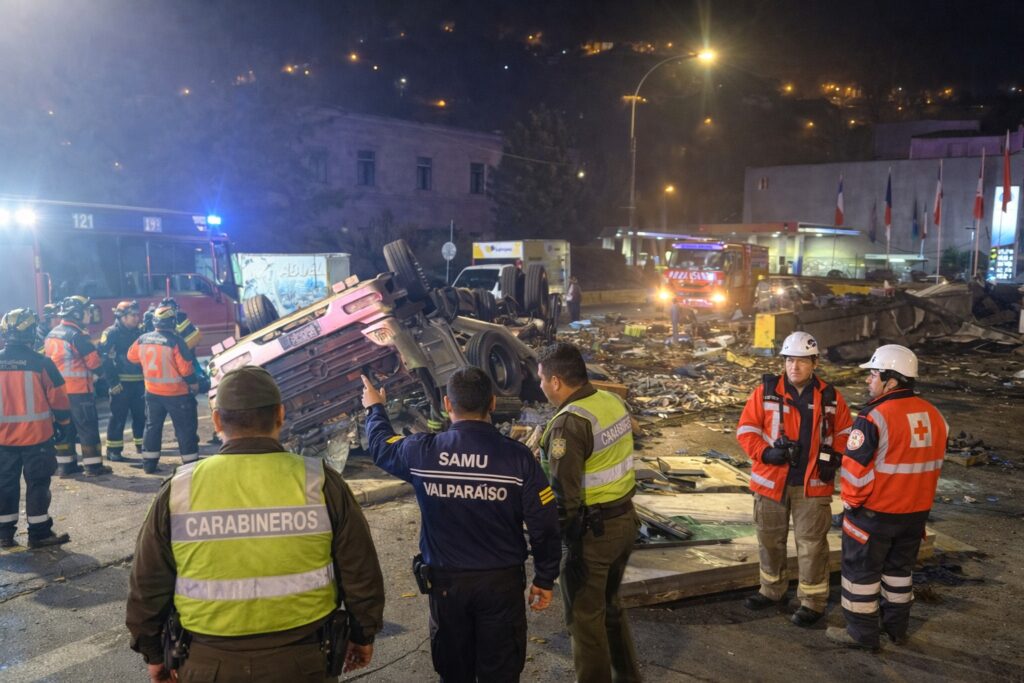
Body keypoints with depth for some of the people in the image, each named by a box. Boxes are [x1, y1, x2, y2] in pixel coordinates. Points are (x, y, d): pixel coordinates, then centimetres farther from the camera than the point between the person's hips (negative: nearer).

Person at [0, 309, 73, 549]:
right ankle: (39, 533, 9)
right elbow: (57, 398, -7)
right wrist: (64, 422, 9)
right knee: (37, 483, 5)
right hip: (36, 435, -4)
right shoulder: (40, 362, -13)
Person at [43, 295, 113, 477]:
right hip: (79, 391, -8)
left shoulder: (51, 335, 11)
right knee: (88, 427, -1)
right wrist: (101, 364, 5)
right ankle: (93, 466, 2)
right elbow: (94, 363, -15)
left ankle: (66, 465, 17)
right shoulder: (77, 335, -16)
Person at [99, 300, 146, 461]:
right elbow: (104, 357, -14)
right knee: (118, 417, -2)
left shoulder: (138, 332, 13)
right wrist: (113, 381, -18)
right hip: (121, 383, -6)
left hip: (139, 381, 6)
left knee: (141, 415, 12)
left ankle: (141, 444, 24)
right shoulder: (111, 333, -7)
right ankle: (113, 450, 4)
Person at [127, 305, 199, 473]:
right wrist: (194, 383, -2)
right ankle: (190, 463, 4)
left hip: (152, 392, 6)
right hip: (176, 393, -5)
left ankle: (149, 463, 19)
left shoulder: (142, 340, -2)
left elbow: (131, 357, 15)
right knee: (186, 428, 3)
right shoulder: (175, 341, -20)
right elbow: (185, 368, -18)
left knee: (152, 426, 17)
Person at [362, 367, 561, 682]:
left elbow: (381, 447, 12)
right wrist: (545, 579, 4)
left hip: (445, 581, 2)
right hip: (501, 581, -1)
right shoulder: (518, 457, -16)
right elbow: (543, 526, -11)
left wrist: (375, 408, 32)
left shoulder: (421, 452, -11)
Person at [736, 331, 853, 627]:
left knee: (811, 544, 3)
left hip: (812, 483, -1)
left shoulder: (829, 396, 2)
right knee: (770, 539, 15)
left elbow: (844, 431, 13)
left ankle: (813, 602, 18)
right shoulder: (766, 391, -3)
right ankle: (771, 591, 34)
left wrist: (834, 458, -3)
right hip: (771, 480, 1)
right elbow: (746, 429, -2)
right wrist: (766, 453, -17)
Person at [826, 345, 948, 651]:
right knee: (899, 567, 22)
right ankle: (896, 627, 33)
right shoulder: (933, 415, 2)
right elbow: (934, 462, 11)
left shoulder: (875, 417, -22)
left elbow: (856, 467, -20)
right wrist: (917, 498, 19)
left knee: (861, 568, 7)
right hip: (917, 511, 7)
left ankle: (862, 633, 15)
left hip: (875, 511, -7)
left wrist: (851, 503, -6)